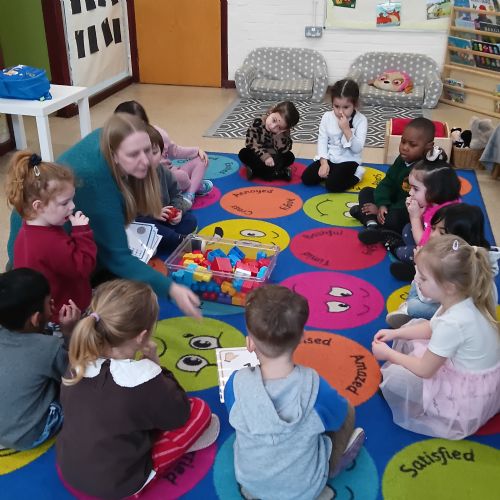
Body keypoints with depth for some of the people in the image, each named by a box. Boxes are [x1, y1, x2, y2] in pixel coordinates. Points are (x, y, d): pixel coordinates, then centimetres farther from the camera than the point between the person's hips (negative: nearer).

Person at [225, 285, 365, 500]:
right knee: (348, 411, 12)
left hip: (250, 482, 2)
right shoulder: (315, 387, -32)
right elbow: (338, 417, -9)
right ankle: (332, 465, 26)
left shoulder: (236, 385, -28)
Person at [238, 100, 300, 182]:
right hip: (258, 156, -1)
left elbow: (283, 150, -25)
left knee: (289, 156, -25)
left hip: (273, 158, 1)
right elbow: (251, 143, -22)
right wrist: (265, 156, -31)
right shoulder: (258, 123, -20)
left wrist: (279, 135, -37)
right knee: (243, 153, -30)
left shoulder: (284, 132, -15)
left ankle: (255, 171, -29)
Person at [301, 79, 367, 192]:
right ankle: (333, 173, 10)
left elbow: (357, 148, -19)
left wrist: (346, 129, -29)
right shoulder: (327, 116, -4)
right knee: (306, 178, -10)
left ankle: (356, 174, 2)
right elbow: (322, 140, -3)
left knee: (332, 185, -24)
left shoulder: (360, 120, -14)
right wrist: (324, 162, -14)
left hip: (348, 161, -4)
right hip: (328, 158, 4)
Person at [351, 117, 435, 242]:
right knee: (366, 192, 2)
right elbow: (387, 183, 1)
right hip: (393, 204, 9)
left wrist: (384, 210, -22)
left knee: (392, 219, -39)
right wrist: (382, 205, -20)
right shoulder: (402, 159, 0)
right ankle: (372, 225, -22)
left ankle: (362, 214, -11)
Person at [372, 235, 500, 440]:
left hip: (467, 398, -9)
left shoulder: (453, 323, -36)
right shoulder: (461, 300, -11)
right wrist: (396, 333, 2)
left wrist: (389, 354, -10)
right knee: (412, 325, 11)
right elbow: (431, 328, 9)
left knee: (395, 377, -19)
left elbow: (424, 370, -24)